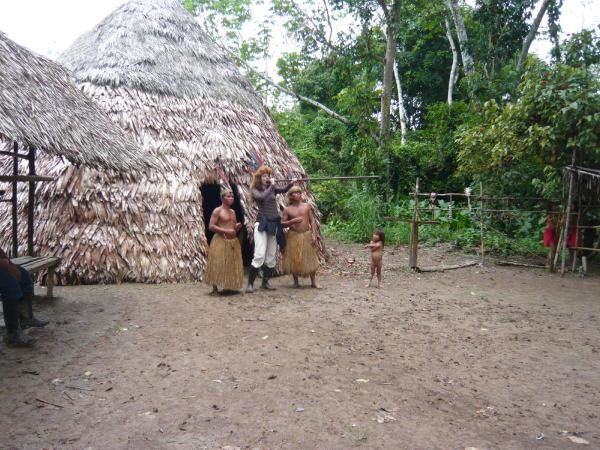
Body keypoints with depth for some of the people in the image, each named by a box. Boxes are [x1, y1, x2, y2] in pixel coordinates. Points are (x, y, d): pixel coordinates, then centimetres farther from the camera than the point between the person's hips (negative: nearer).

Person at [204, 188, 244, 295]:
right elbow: (211, 226, -13)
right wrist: (225, 231, -20)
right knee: (217, 265, -6)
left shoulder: (233, 212, 15)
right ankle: (215, 289, 1)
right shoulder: (217, 211, -6)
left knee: (232, 266, 8)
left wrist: (238, 227, -1)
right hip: (220, 241, -7)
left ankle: (230, 288, 19)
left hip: (233, 241, 7)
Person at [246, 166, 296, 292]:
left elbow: (284, 190, -3)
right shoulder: (255, 190, 0)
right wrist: (271, 186, -11)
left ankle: (265, 282, 19)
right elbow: (263, 197, -21)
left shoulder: (272, 189, 13)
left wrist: (291, 183, -20)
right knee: (259, 256, -14)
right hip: (262, 224, -5)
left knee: (271, 257, 8)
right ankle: (250, 284, -6)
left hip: (274, 224, 5)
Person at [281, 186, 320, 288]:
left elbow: (312, 220, 4)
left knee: (310, 258, 4)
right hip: (294, 236, -1)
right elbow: (282, 223, -2)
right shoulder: (287, 209, 0)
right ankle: (295, 281, 18)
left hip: (307, 235, 2)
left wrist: (314, 234, -6)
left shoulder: (306, 206, 5)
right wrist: (292, 221, -19)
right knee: (294, 259, 3)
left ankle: (313, 282, 15)